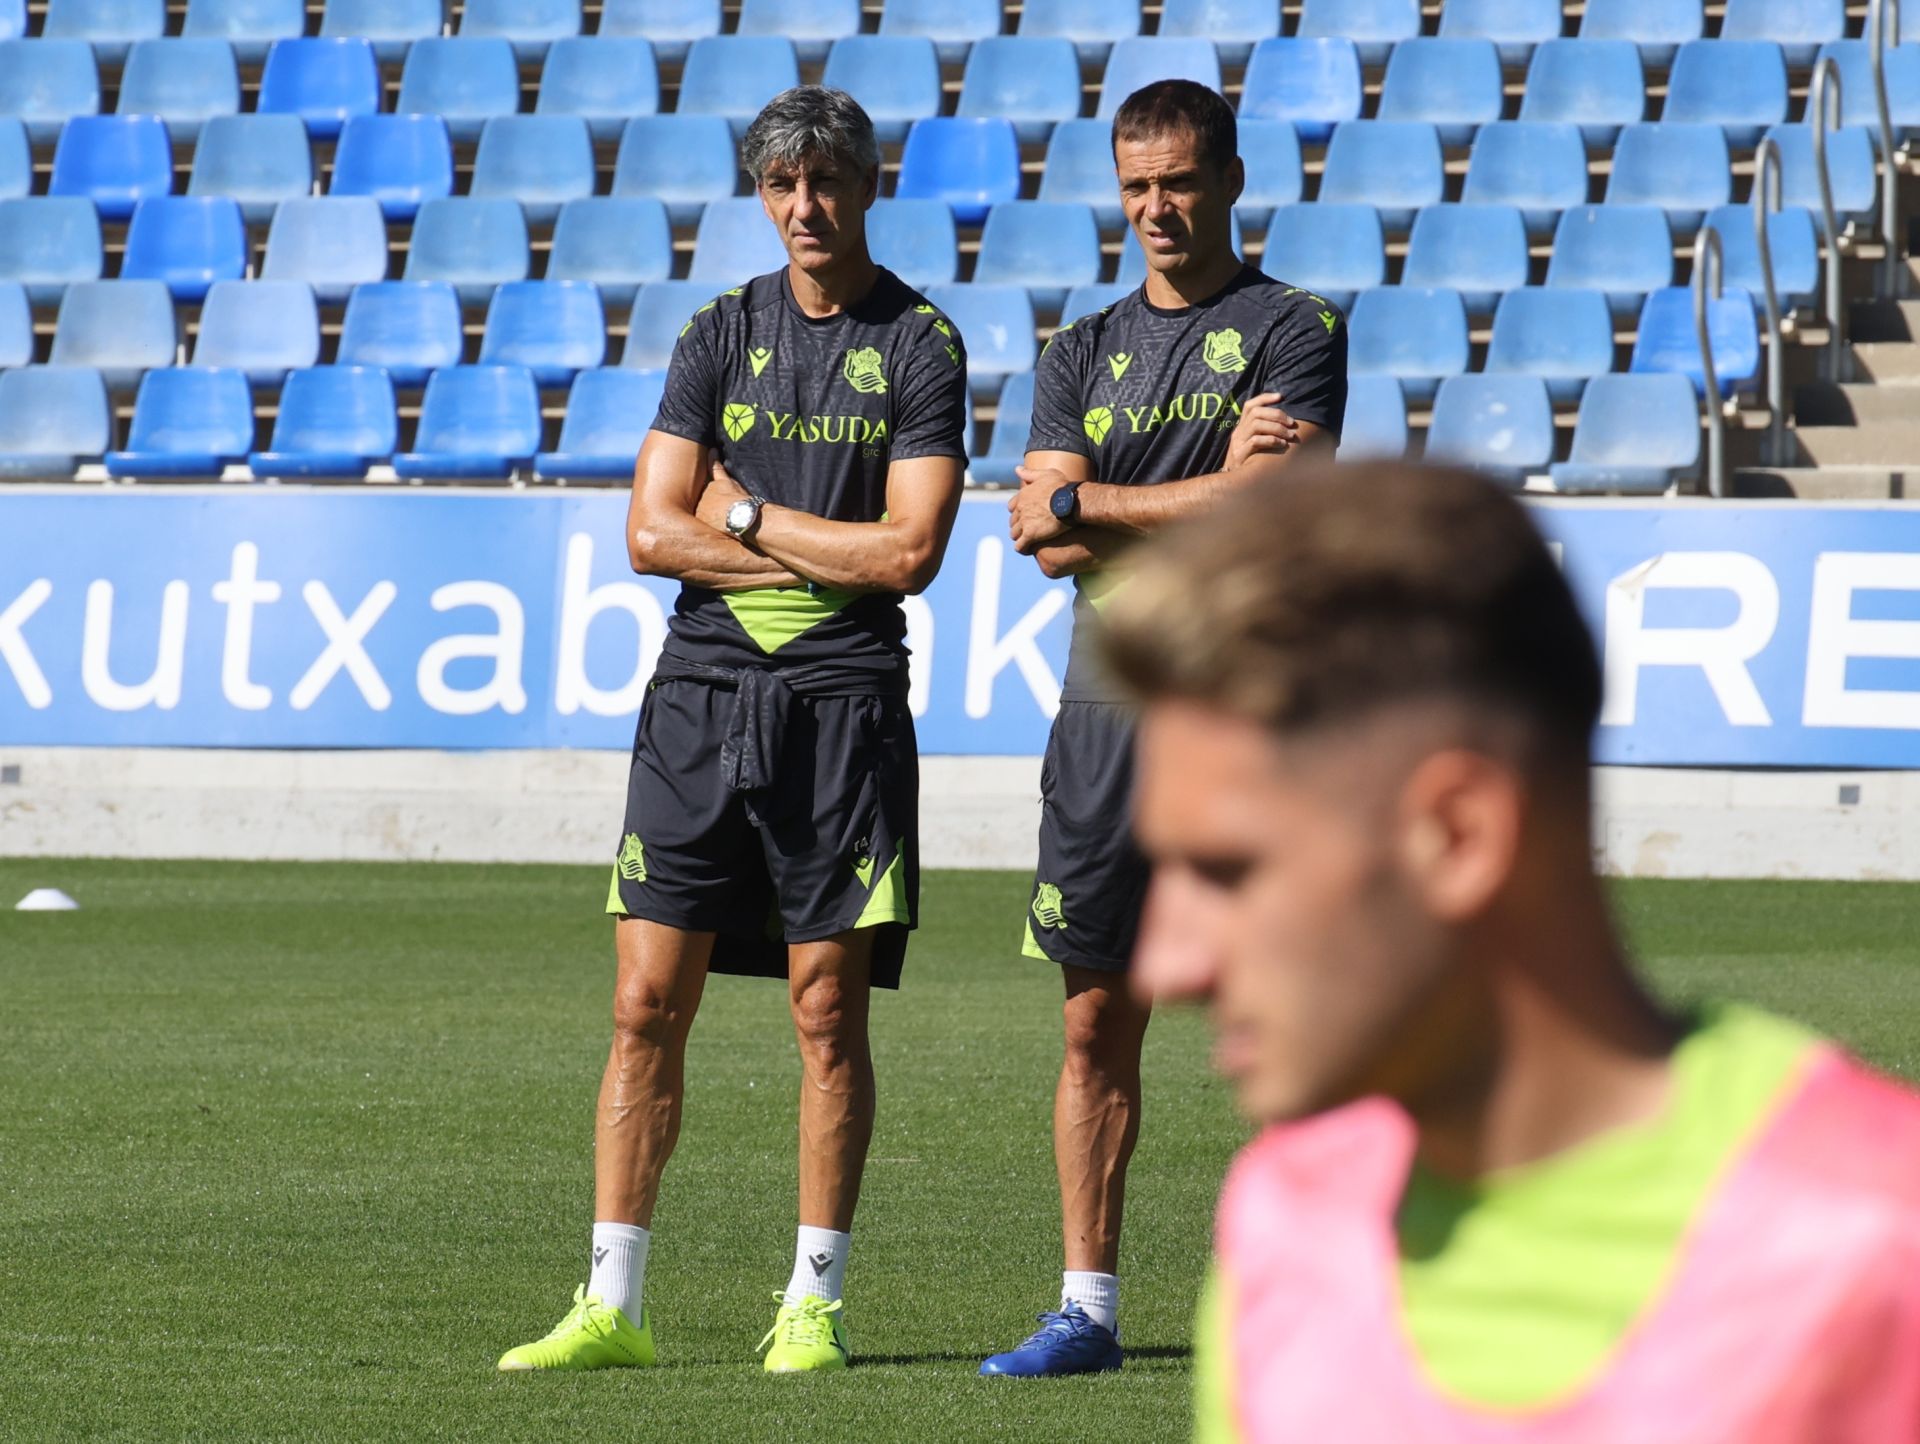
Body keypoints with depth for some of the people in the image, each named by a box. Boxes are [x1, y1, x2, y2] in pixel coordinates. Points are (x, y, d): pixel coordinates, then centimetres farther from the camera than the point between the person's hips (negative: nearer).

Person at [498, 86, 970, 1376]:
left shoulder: (921, 345, 1)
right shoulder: (720, 333, 10)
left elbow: (909, 551, -9)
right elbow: (653, 532, 3)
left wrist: (747, 515, -3)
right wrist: (825, 555, -5)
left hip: (842, 702, -3)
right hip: (700, 690, 3)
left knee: (829, 1006, -1)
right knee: (648, 1001, -1)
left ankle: (814, 1303, 6)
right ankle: (613, 1307, 3)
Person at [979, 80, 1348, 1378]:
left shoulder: (1294, 331, 2)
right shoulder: (1085, 354, 16)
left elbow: (1253, 510, -12)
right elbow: (1046, 545, 4)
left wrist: (1080, 504, -2)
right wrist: (1201, 506, -7)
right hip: (1109, 702, 5)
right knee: (1098, 1024, 5)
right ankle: (1088, 1308, 10)